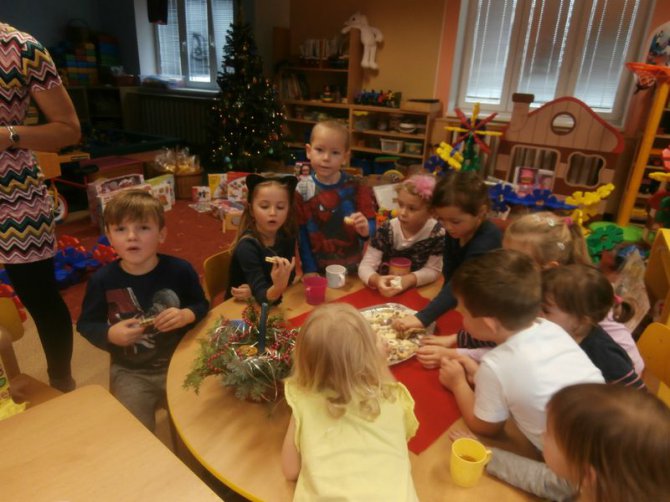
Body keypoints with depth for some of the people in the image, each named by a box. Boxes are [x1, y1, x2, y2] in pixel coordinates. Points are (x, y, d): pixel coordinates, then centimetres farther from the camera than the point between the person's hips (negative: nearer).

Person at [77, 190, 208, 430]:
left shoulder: (180, 270, -11)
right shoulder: (102, 280, -10)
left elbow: (201, 305, 3)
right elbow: (86, 324, 2)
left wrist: (187, 315, -19)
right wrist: (110, 334, -18)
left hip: (179, 361, 0)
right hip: (130, 371, 0)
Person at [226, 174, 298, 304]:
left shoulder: (287, 236, -6)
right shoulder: (247, 246, -21)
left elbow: (290, 277, -5)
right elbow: (263, 297, -28)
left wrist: (255, 290, -18)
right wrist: (278, 287, -48)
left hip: (273, 303, 6)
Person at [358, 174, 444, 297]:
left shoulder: (437, 232, -13)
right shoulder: (386, 230, -12)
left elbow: (433, 270, -8)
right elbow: (366, 265, -15)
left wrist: (408, 280, -26)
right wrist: (377, 280, -36)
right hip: (385, 290, 0)